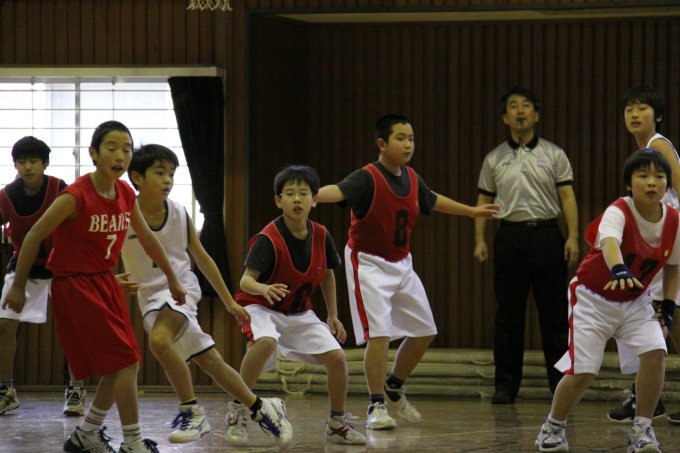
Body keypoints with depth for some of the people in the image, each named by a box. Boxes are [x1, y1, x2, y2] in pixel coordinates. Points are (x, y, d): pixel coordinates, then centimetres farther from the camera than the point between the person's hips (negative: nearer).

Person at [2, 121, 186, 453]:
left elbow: (146, 237, 17)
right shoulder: (76, 197, -21)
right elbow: (33, 237, -13)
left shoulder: (126, 194, 1)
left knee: (123, 367, 11)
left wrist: (172, 278, 26)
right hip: (75, 286, -8)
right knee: (126, 362, -12)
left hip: (105, 282, 8)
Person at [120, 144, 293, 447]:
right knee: (209, 361, 5)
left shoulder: (179, 215, -7)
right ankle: (260, 408, 24)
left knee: (159, 339, -32)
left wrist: (229, 302, 12)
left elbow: (202, 259, 6)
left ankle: (191, 409, -17)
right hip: (149, 294, 1)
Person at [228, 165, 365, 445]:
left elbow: (327, 275, 11)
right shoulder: (267, 240, -24)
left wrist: (333, 315, 10)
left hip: (299, 312, 5)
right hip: (261, 307, -5)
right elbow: (246, 280, -31)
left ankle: (337, 423, 15)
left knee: (336, 357, -8)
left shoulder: (321, 236, -7)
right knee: (266, 342, -37)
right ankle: (237, 410, -21)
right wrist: (263, 289, -53)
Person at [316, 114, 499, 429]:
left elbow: (432, 201, 23)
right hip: (369, 263, -8)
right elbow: (339, 191, -40)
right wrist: (313, 195, -63)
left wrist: (471, 211, 36)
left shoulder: (412, 179, 2)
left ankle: (394, 387, 32)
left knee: (424, 332, 12)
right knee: (379, 333, -17)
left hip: (401, 264, 8)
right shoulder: (368, 178, -20)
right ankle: (376, 406, -6)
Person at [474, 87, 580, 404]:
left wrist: (573, 236, -11)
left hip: (546, 235, -1)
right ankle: (506, 385, 7)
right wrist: (479, 240, 1)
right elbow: (483, 201, 11)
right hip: (510, 236, 1)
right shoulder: (494, 159, 10)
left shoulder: (554, 155, 5)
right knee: (508, 315, 2)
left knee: (554, 313, 0)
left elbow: (567, 197, 0)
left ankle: (561, 382, 6)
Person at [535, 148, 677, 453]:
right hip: (593, 298, -4)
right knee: (582, 371, -10)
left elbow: (672, 265, 7)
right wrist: (619, 270, -70)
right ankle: (553, 428, 17)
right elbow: (610, 242, -49)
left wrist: (668, 307, -2)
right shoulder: (618, 212, -27)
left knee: (655, 352, -19)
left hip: (636, 300, 4)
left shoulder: (673, 221, -10)